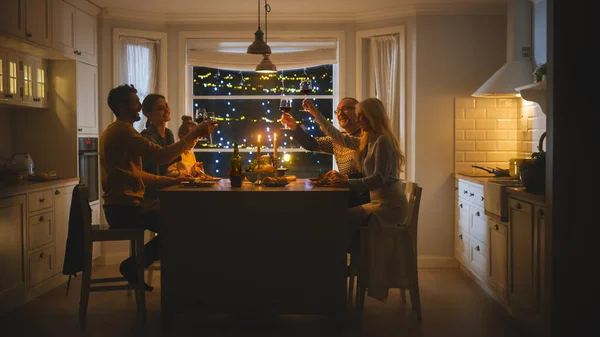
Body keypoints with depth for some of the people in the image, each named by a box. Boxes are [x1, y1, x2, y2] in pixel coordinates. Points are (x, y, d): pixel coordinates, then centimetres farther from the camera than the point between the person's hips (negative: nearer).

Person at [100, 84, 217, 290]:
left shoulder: (115, 131, 19)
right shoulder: (123, 130, -15)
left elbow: (136, 174, 16)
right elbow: (162, 156, -25)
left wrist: (170, 180, 7)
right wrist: (194, 135, -18)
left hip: (119, 207, 10)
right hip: (124, 209, -10)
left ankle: (135, 266, 16)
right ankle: (133, 266, 2)